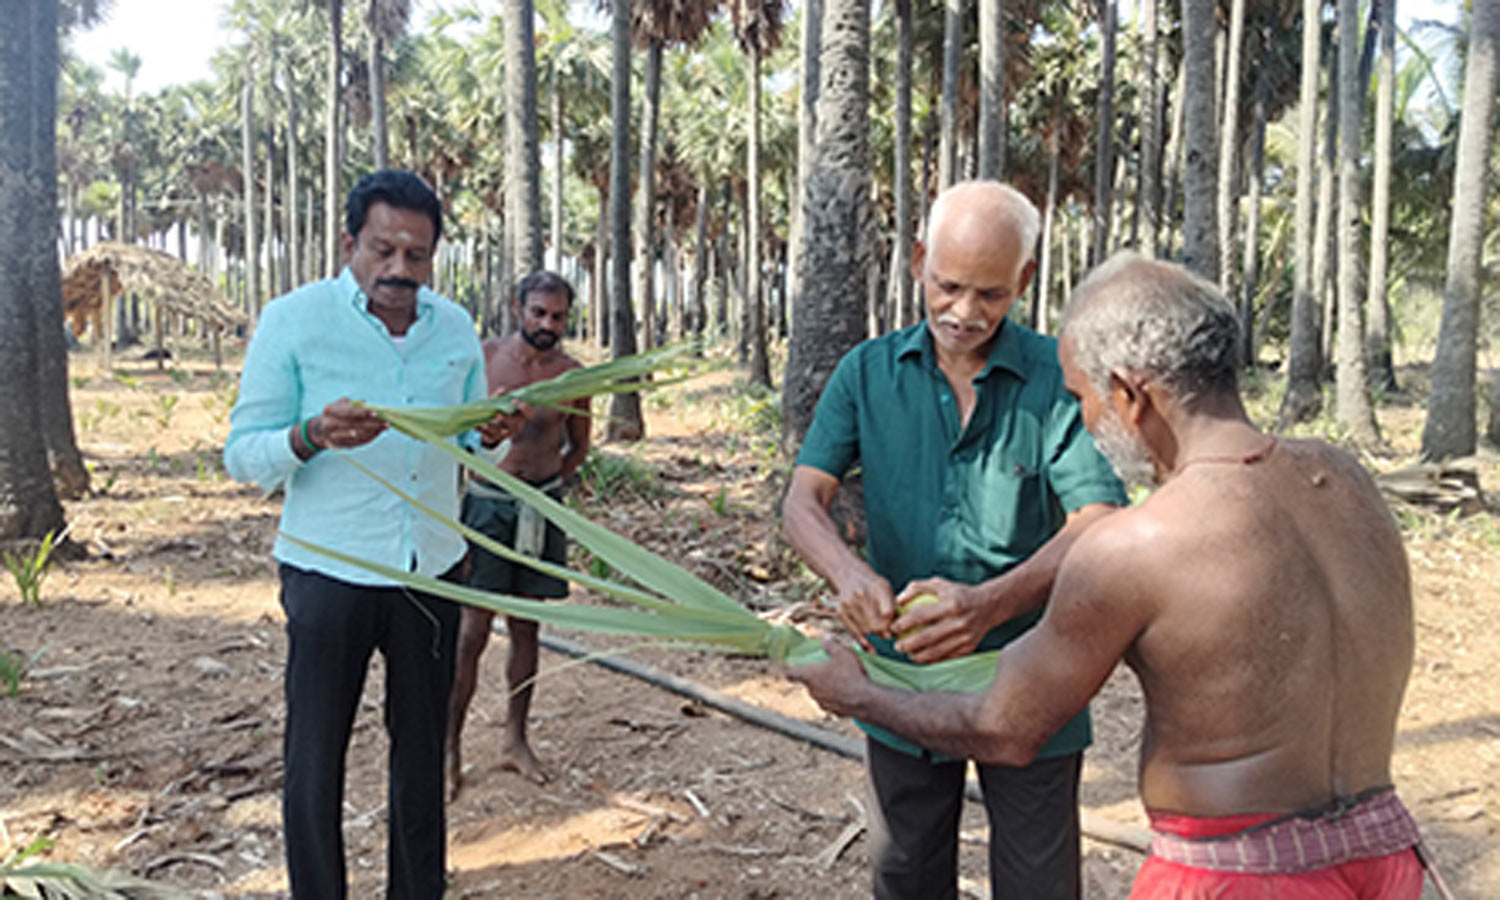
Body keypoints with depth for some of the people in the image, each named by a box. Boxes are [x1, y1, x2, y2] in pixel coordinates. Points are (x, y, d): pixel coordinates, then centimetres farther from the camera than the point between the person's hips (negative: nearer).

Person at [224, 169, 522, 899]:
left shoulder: (455, 327, 7)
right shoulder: (293, 320, -6)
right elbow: (243, 456, -8)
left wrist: (493, 436, -8)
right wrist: (315, 437, -28)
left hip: (431, 574, 4)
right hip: (329, 573, -4)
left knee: (421, 755, 14)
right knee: (315, 762, 3)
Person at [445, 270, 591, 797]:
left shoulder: (571, 376, 0)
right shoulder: (482, 357, -6)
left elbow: (578, 446, 14)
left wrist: (545, 485, 7)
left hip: (539, 509, 3)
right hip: (484, 502, -2)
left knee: (525, 628, 11)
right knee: (470, 633, -4)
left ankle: (514, 741, 23)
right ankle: (449, 749, 7)